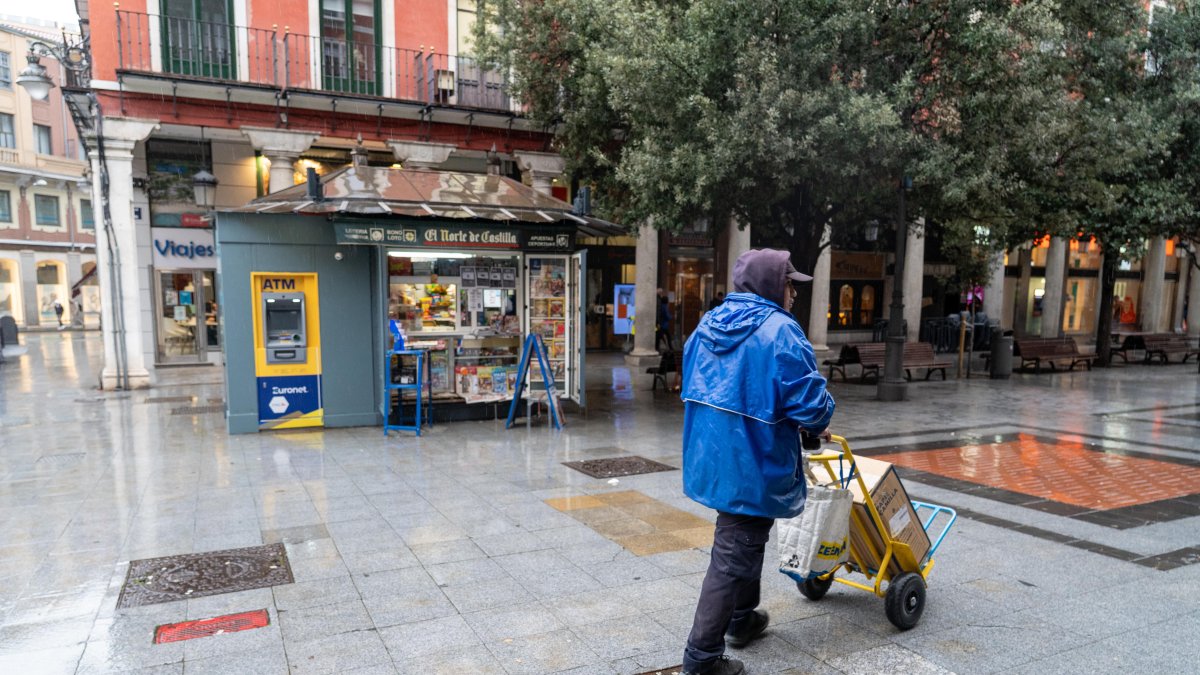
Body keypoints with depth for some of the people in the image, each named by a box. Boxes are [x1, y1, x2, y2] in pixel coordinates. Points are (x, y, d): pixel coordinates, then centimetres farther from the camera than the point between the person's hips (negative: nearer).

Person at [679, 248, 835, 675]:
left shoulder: (708, 324, 6)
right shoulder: (779, 331, -18)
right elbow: (812, 404, -21)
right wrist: (816, 426, 3)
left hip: (712, 456, 9)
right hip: (751, 466, -8)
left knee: (746, 540, 27)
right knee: (733, 558, 2)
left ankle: (742, 619, 44)